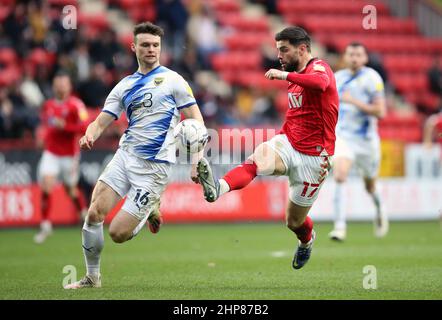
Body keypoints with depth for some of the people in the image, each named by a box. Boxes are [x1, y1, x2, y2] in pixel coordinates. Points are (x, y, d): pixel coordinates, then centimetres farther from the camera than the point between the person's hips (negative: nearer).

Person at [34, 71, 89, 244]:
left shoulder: (76, 105, -10)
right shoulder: (48, 105, 7)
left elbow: (85, 127, -19)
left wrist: (64, 126, -25)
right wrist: (44, 135, 7)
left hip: (69, 154, -3)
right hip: (51, 152, 3)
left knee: (71, 188, 10)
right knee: (46, 185, -14)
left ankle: (84, 212, 40)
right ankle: (45, 225, -9)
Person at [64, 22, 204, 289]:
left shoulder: (173, 81, -1)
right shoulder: (125, 86, 12)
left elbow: (196, 122, -2)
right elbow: (101, 122, 10)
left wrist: (198, 162, -11)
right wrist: (90, 135, -14)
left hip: (154, 166, -5)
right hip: (125, 156, 5)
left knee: (118, 233, -10)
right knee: (94, 213, -11)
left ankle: (150, 212, 22)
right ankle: (92, 277, 7)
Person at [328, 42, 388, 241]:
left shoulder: (371, 78, -10)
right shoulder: (337, 78, 5)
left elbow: (380, 112, -18)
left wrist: (354, 102, -24)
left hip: (366, 139, -2)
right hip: (342, 137, 2)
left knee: (370, 186, 16)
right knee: (340, 177, -23)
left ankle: (379, 211, 50)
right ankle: (340, 227, -24)